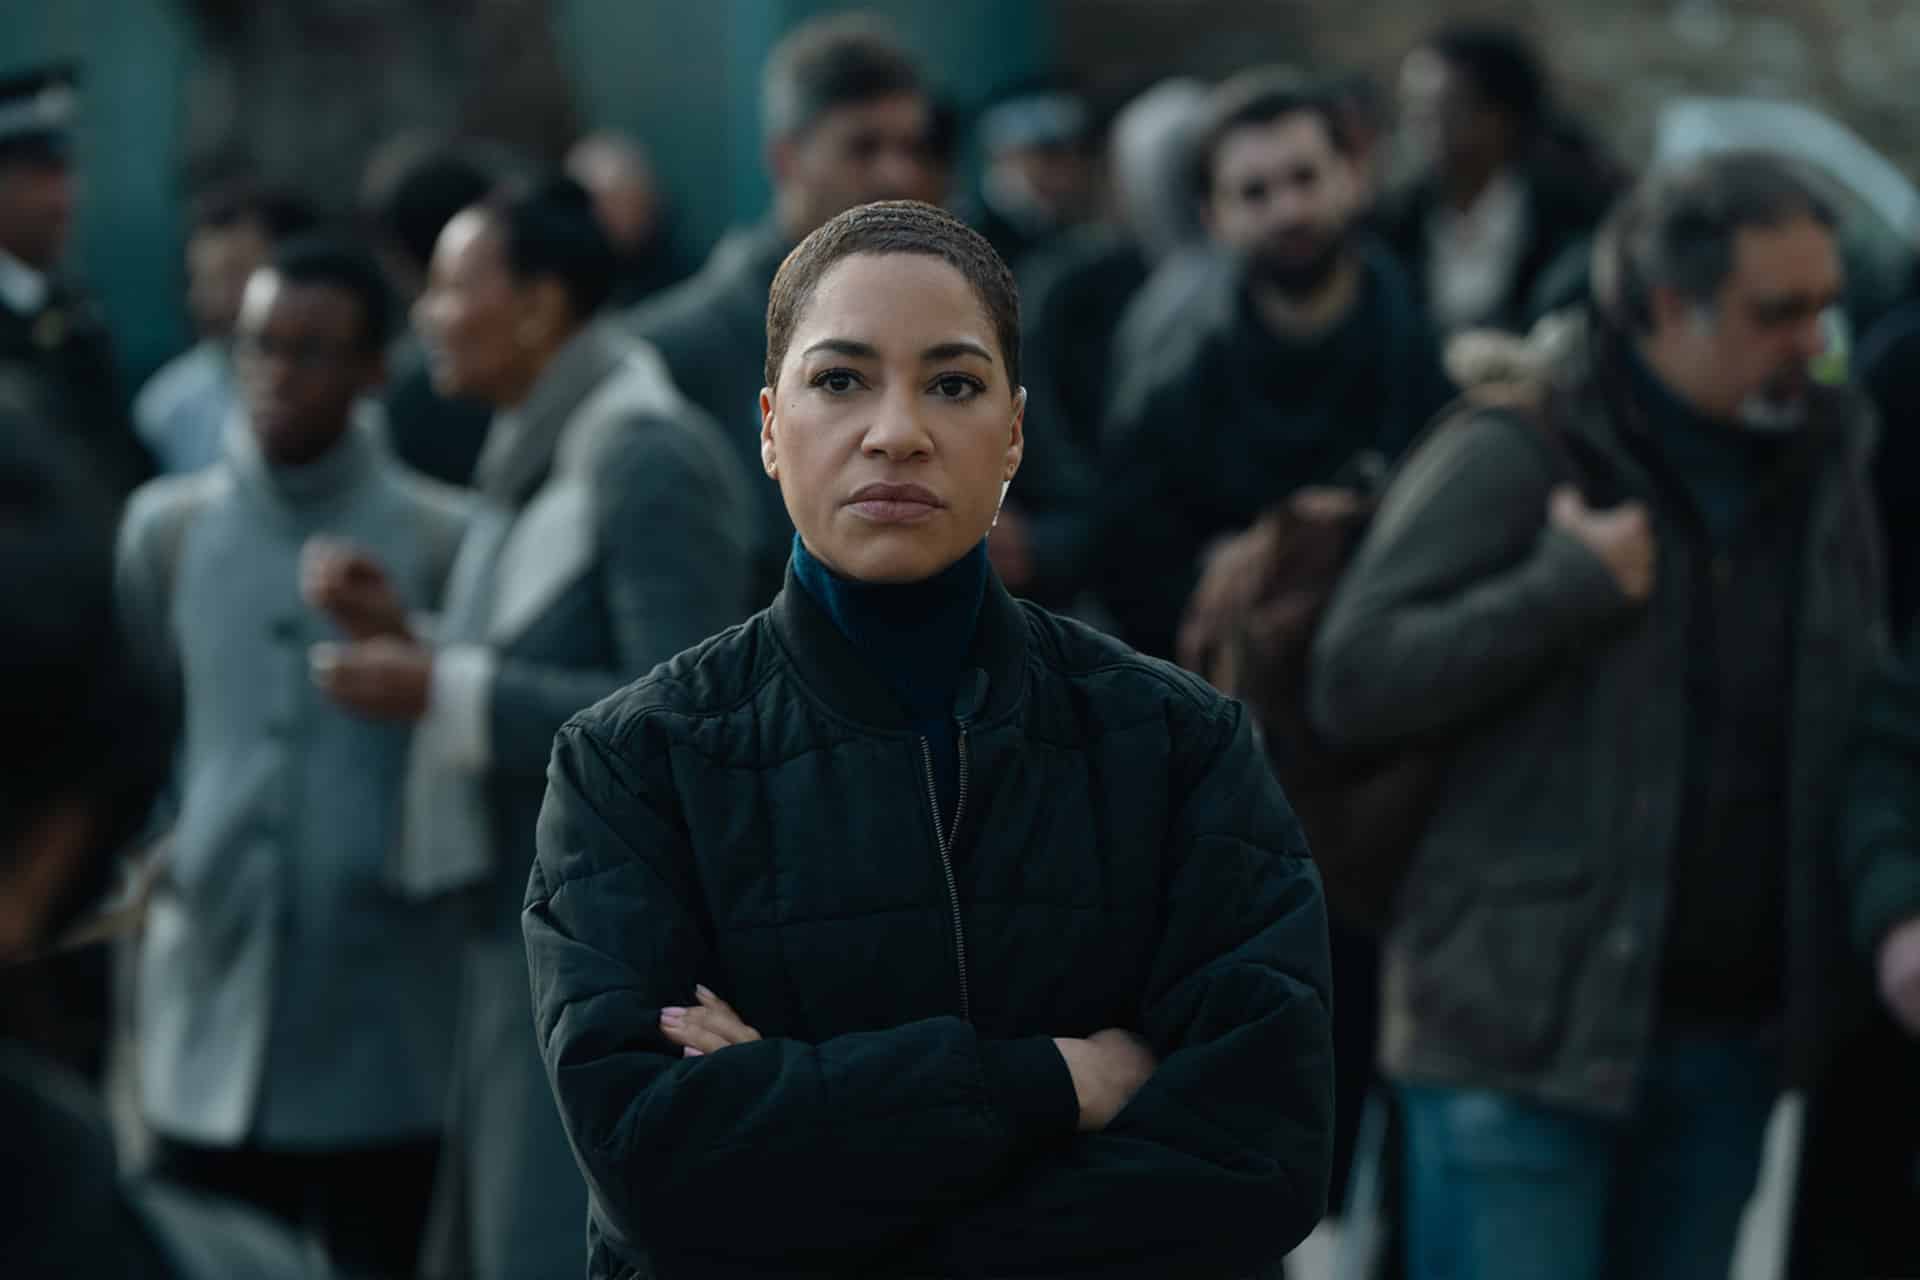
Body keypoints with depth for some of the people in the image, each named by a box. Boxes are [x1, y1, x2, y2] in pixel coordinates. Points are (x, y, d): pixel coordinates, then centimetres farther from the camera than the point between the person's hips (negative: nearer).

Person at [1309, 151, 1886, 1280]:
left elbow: (1867, 717, 19)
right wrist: (1570, 585, -16)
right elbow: (1353, 680, -11)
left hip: (1730, 1038, 6)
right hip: (1528, 1026, -6)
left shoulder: (1825, 463, 11)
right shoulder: (1511, 458, -6)